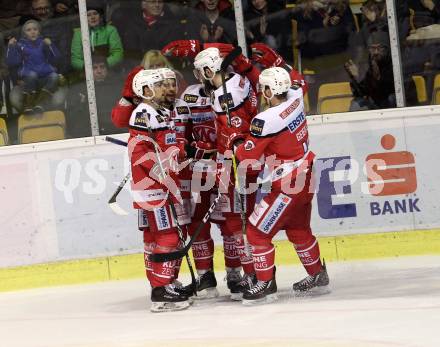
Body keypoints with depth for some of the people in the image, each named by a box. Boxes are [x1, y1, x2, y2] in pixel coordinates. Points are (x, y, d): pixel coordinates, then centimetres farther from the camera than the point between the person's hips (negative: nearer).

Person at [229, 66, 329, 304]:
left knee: (257, 231, -1)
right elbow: (295, 86, 23)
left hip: (287, 185, -9)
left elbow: (247, 155, -17)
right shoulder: (296, 97, -4)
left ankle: (266, 284, 2)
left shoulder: (266, 120, -24)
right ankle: (317, 275, 37)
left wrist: (235, 142, 2)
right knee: (298, 229, 25)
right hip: (305, 176, 9)